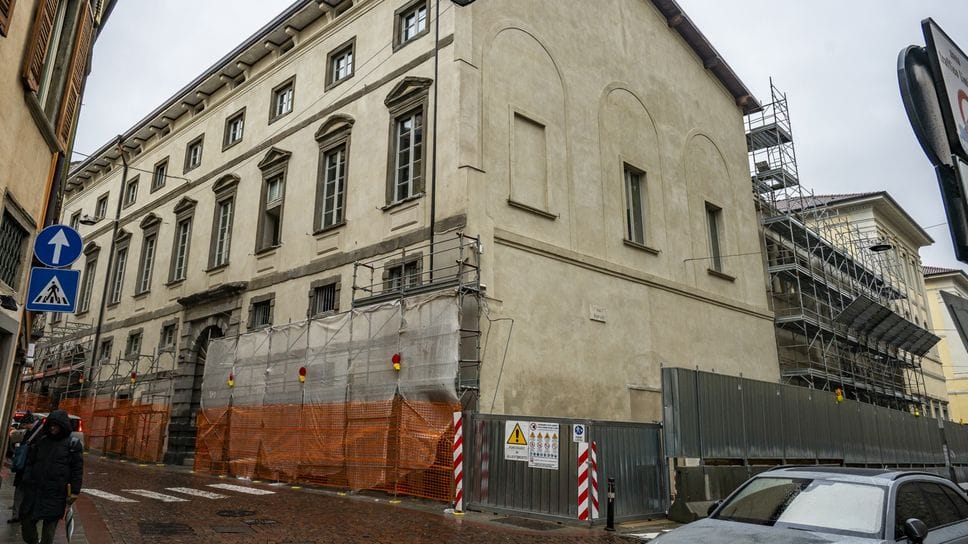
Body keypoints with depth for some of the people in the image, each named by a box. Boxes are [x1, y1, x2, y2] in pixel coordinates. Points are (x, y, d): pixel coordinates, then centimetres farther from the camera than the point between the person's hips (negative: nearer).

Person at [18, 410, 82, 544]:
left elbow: (77, 469, -4)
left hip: (56, 494, -4)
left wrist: (74, 491, -8)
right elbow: (30, 462, 15)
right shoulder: (40, 441, 9)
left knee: (50, 523, 2)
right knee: (26, 519, 7)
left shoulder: (72, 444, -3)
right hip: (34, 490, 4)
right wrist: (26, 482, 6)